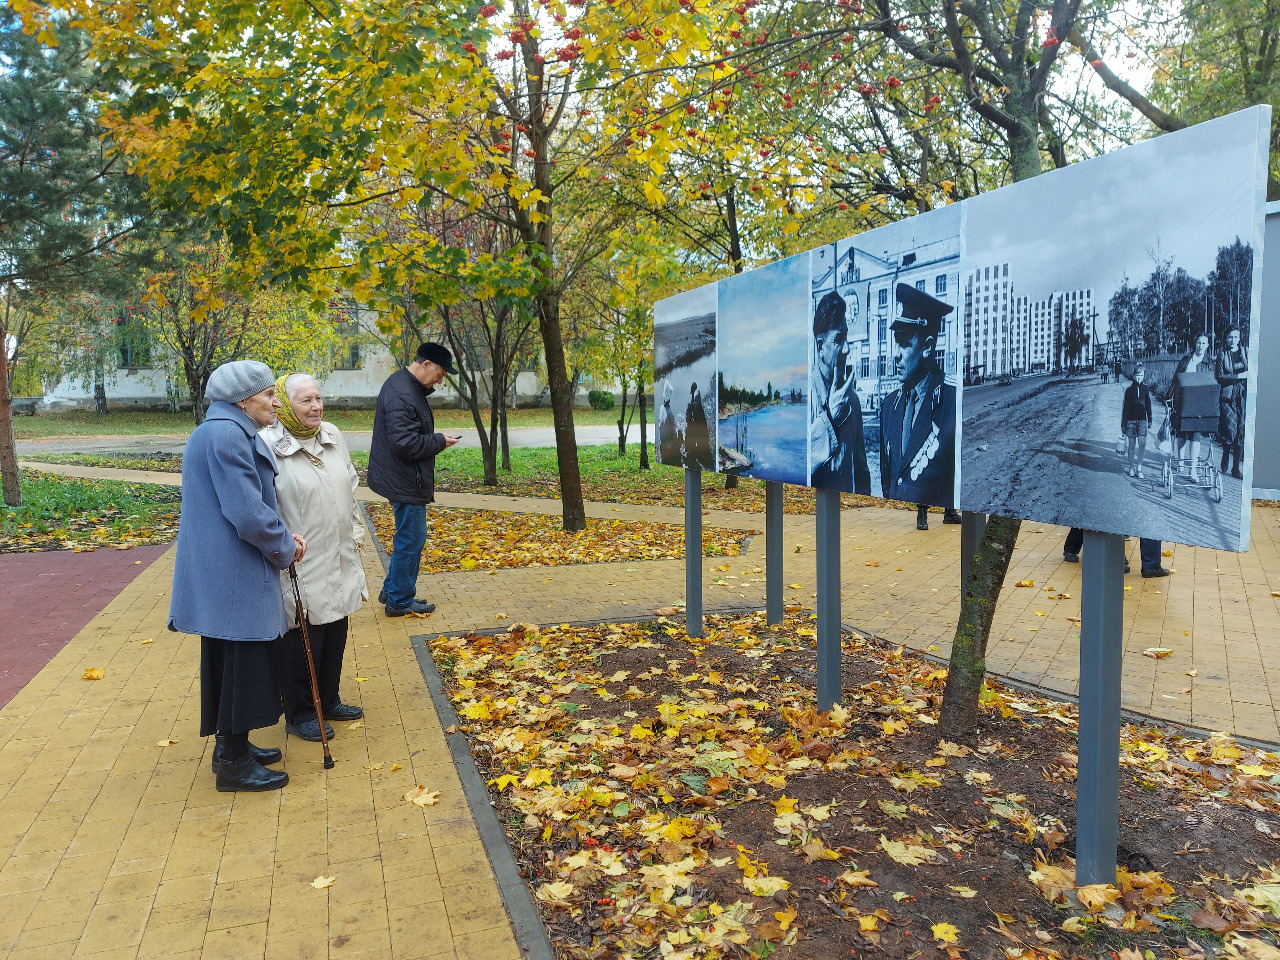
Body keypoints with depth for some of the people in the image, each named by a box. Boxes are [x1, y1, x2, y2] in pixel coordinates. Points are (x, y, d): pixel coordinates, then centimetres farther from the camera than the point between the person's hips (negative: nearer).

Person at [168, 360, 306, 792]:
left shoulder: (231, 432, 14)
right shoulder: (226, 435, -20)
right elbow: (247, 514, -25)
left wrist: (283, 536, 3)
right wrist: (285, 548, -9)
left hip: (222, 573, 11)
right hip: (234, 575, -11)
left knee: (231, 660, 19)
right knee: (243, 661, 0)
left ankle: (231, 746, 33)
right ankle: (233, 764, 12)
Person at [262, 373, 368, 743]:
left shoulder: (332, 436, 5)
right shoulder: (269, 446, -16)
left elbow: (350, 488, 16)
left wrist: (356, 533, 16)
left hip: (339, 562, 7)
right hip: (301, 570, -7)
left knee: (335, 635, 18)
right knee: (302, 641, 6)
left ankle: (328, 700, 36)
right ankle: (299, 713, 24)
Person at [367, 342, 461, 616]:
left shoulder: (408, 385, 11)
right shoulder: (402, 394, -23)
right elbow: (406, 443, -28)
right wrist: (439, 441, -16)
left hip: (405, 480, 11)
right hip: (405, 482, -11)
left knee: (408, 539, 19)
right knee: (411, 540, 0)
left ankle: (392, 591, 31)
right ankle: (400, 601, 11)